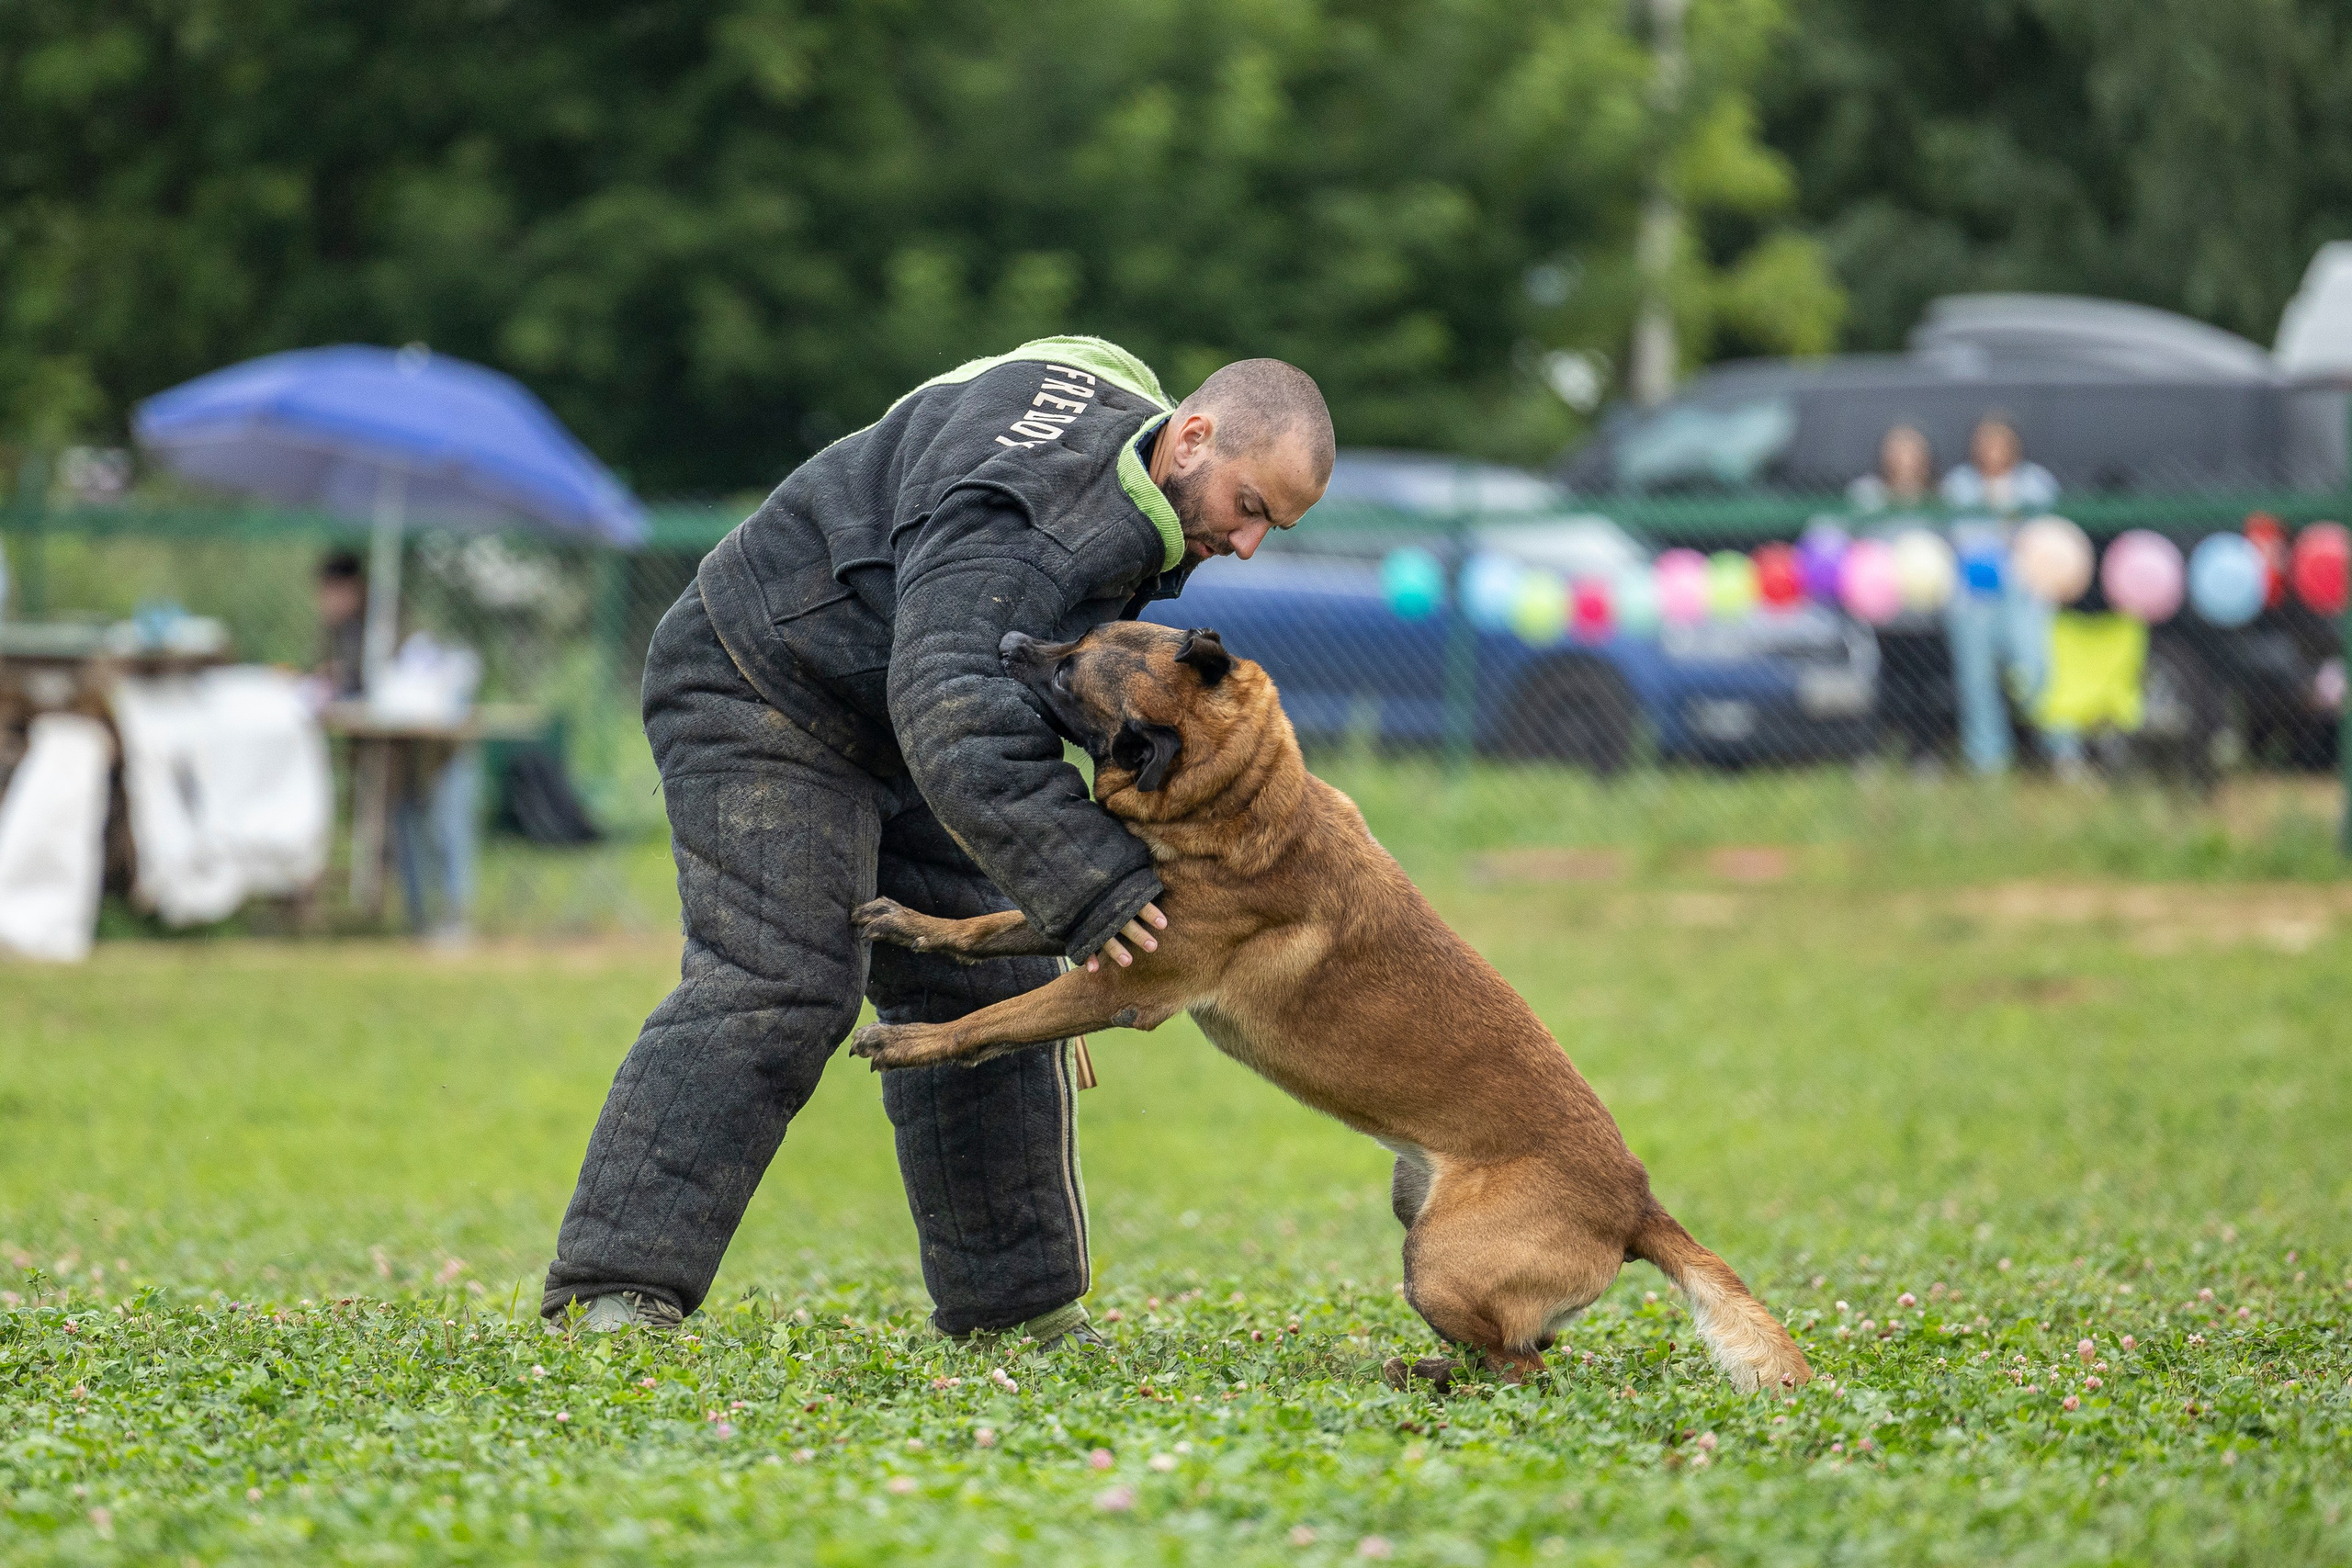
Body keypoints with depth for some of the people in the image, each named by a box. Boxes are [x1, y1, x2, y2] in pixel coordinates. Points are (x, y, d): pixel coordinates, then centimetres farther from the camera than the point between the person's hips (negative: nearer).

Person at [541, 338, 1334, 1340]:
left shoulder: (1141, 508, 0)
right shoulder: (1030, 499, -33)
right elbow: (951, 705, -46)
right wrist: (1087, 882, -50)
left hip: (902, 726, 10)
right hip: (763, 687, -10)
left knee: (991, 994, 6)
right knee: (774, 986, -21)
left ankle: (1017, 1304, 14)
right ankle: (612, 1289, -22)